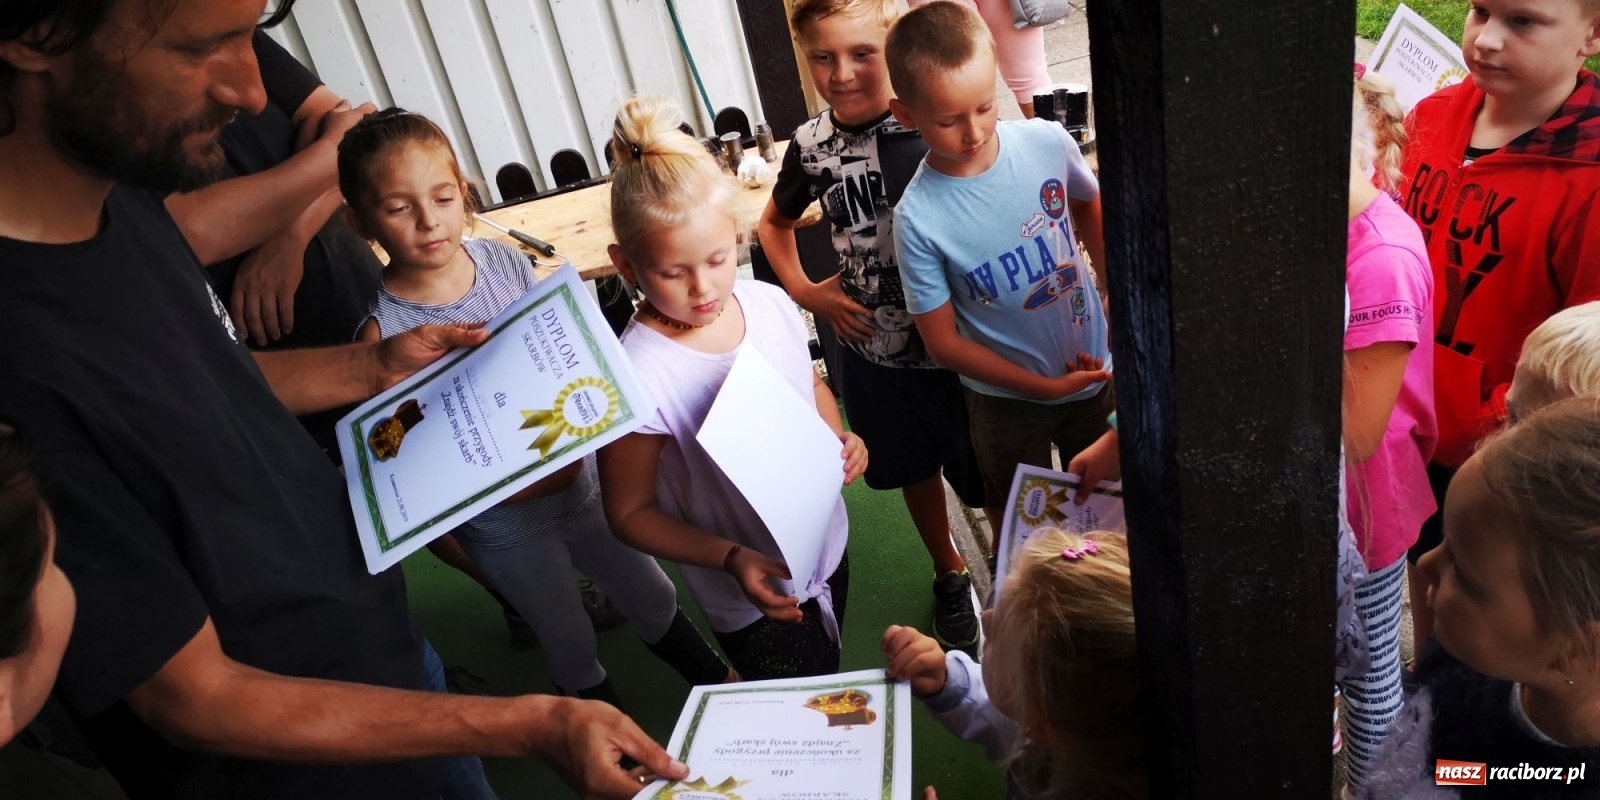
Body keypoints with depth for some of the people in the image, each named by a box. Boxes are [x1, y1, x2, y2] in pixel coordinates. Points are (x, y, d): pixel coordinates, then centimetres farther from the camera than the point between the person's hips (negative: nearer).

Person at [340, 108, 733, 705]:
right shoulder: (384, 331, -21)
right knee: (570, 643, 19)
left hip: (582, 478, 4)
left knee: (652, 597, 24)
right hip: (505, 526, -3)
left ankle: (719, 684, 52)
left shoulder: (505, 261, -10)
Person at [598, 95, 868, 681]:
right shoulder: (641, 377, -29)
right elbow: (629, 512, -18)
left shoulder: (771, 304, -12)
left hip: (826, 551, 6)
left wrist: (838, 439, -10)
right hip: (754, 595, -5)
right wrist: (731, 558, -28)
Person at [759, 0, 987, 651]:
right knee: (916, 468, 22)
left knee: (989, 477, 10)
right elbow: (775, 223, 15)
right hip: (871, 343, 3)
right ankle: (950, 574, 48)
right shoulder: (812, 146, -5)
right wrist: (804, 291, 1)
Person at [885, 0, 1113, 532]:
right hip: (1008, 399, -3)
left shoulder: (1047, 142, -15)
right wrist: (1045, 387, -15)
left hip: (1095, 371, 3)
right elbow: (943, 342, -15)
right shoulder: (919, 219, -24)